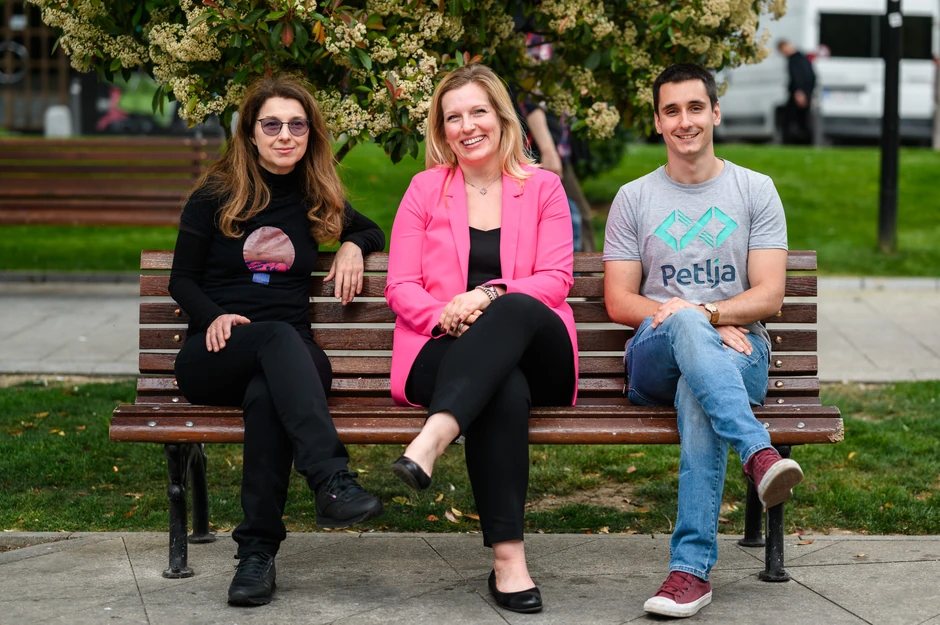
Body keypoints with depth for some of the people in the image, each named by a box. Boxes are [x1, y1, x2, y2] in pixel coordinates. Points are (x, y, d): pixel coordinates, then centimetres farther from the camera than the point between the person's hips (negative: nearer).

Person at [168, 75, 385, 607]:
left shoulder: (317, 201, 17)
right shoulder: (215, 196, 8)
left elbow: (373, 231, 35)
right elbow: (182, 279, 10)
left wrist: (353, 246, 10)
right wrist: (214, 316, -11)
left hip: (289, 358, 2)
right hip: (215, 358, -2)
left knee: (266, 395, -38)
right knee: (278, 335, -39)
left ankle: (258, 551, -39)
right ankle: (334, 483, -55)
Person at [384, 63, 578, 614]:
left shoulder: (543, 188, 14)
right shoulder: (426, 188, 15)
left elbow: (556, 279, 2)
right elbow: (400, 286, 8)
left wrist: (490, 296, -17)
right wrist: (444, 317, -14)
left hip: (535, 353, 0)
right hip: (447, 352, 0)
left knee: (516, 310, -38)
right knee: (505, 390, -38)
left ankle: (432, 441, -52)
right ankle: (508, 559, -43)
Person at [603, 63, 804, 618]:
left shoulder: (756, 191, 12)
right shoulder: (634, 198, 14)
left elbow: (769, 296, 2)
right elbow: (619, 302, 6)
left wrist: (706, 311, -17)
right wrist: (688, 319, -11)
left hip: (740, 353, 0)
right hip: (654, 359, 0)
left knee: (697, 396, -38)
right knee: (684, 326, -38)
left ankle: (692, 568, -45)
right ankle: (760, 454, -56)